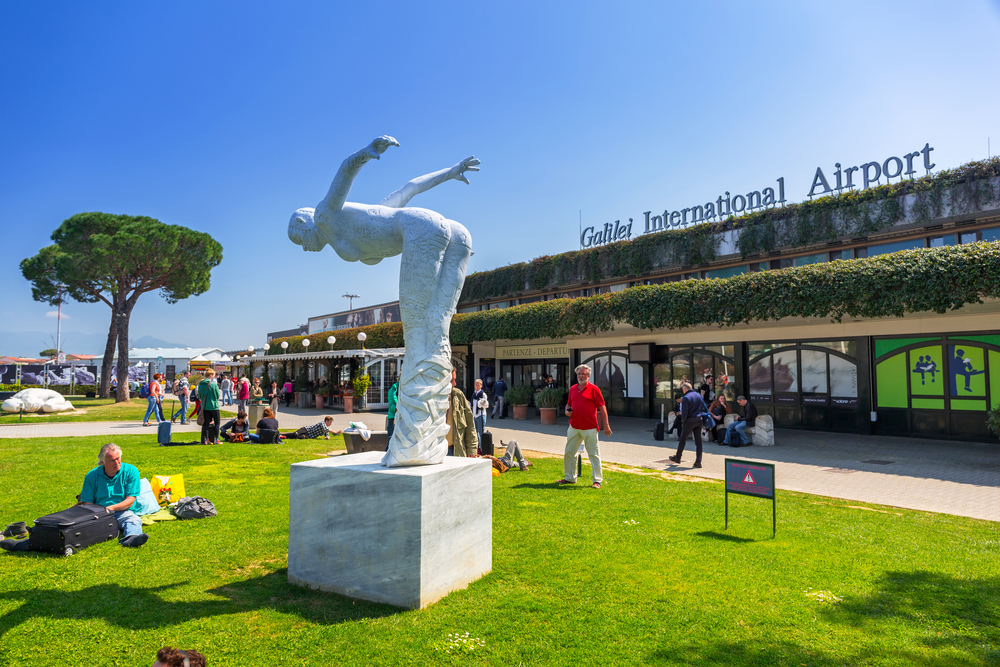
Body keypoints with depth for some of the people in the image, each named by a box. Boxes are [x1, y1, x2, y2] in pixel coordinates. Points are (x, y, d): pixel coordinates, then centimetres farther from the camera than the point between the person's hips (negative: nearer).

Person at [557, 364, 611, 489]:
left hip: (589, 428, -6)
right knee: (568, 453, 12)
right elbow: (568, 404, 24)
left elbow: (602, 407, -6)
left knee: (594, 454, 1)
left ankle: (597, 480, 9)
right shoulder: (573, 389, 11)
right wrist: (567, 411, 1)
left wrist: (606, 425, -9)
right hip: (574, 426, 6)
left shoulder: (593, 389, -5)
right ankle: (569, 478, 26)